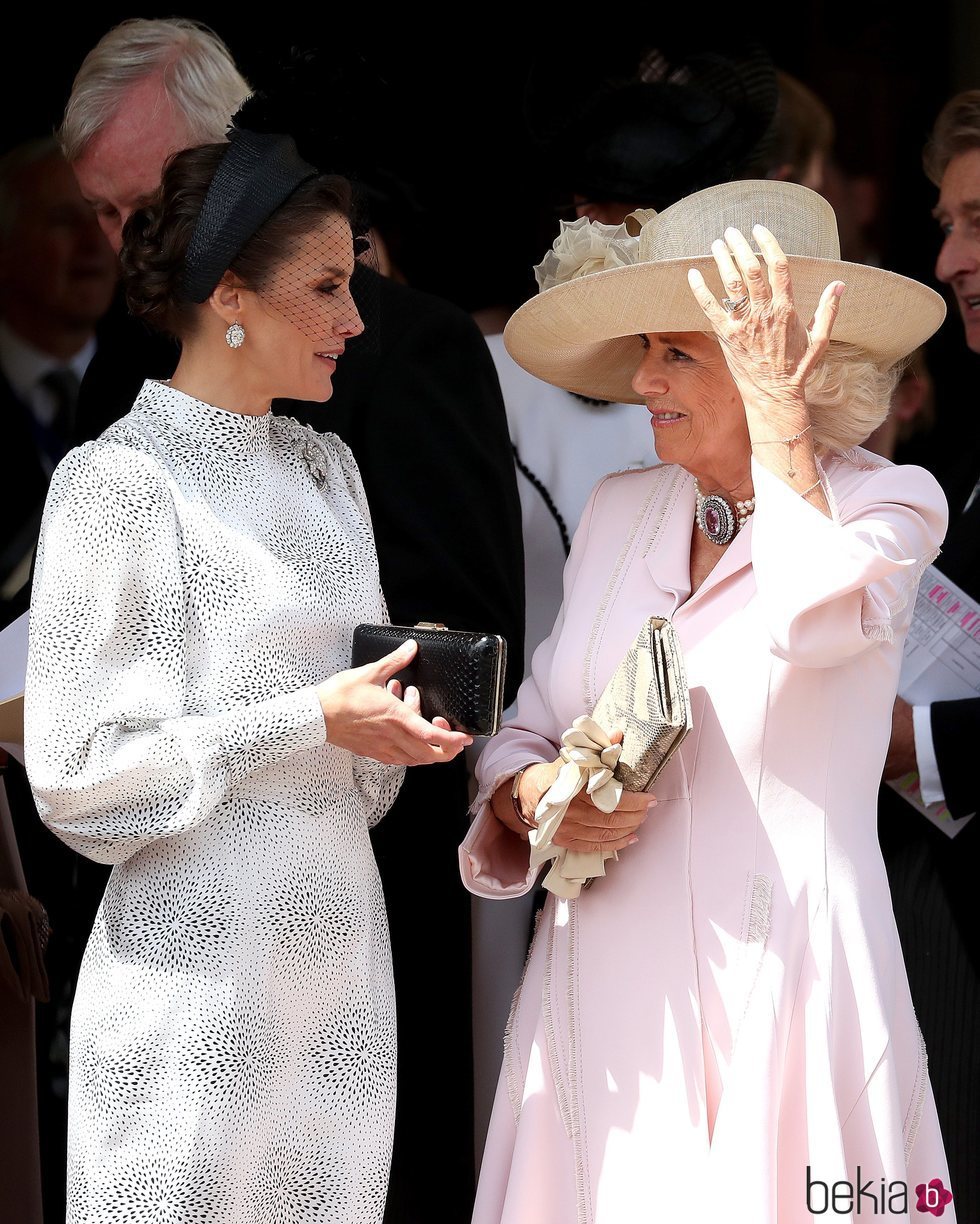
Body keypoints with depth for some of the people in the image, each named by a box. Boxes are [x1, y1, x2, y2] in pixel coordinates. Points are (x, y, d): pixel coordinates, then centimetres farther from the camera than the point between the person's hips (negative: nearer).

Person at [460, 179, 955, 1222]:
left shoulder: (890, 503, -2)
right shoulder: (617, 512, 12)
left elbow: (811, 623, -25)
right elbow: (526, 730, 17)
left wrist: (776, 412, -17)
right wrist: (535, 799, -5)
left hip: (778, 983, -4)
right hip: (604, 987, 4)